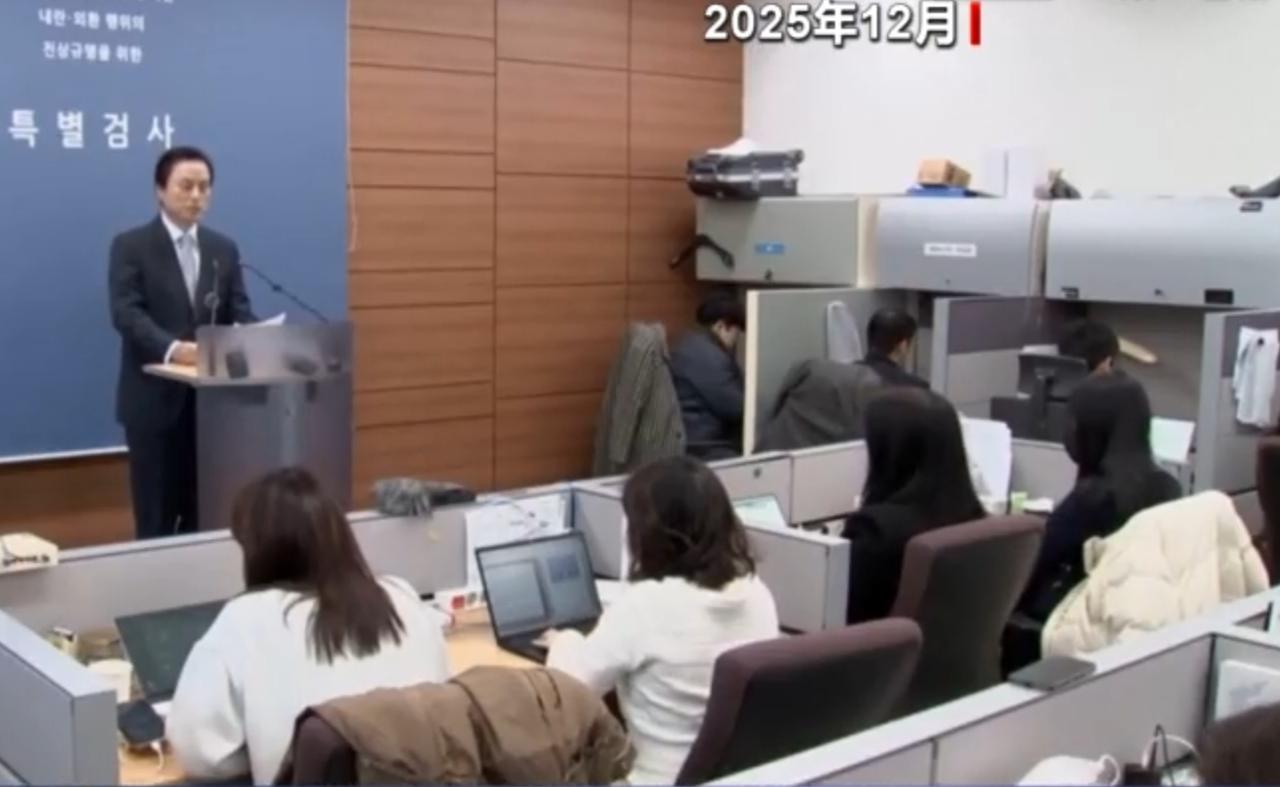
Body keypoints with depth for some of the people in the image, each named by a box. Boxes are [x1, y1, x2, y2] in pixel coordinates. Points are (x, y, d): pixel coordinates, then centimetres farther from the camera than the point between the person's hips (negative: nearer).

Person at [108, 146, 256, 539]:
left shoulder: (224, 249, 13)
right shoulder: (131, 246, -2)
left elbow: (239, 314, 7)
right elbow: (127, 314, -14)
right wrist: (172, 348, -31)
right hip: (155, 398, -4)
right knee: (156, 518, 1)